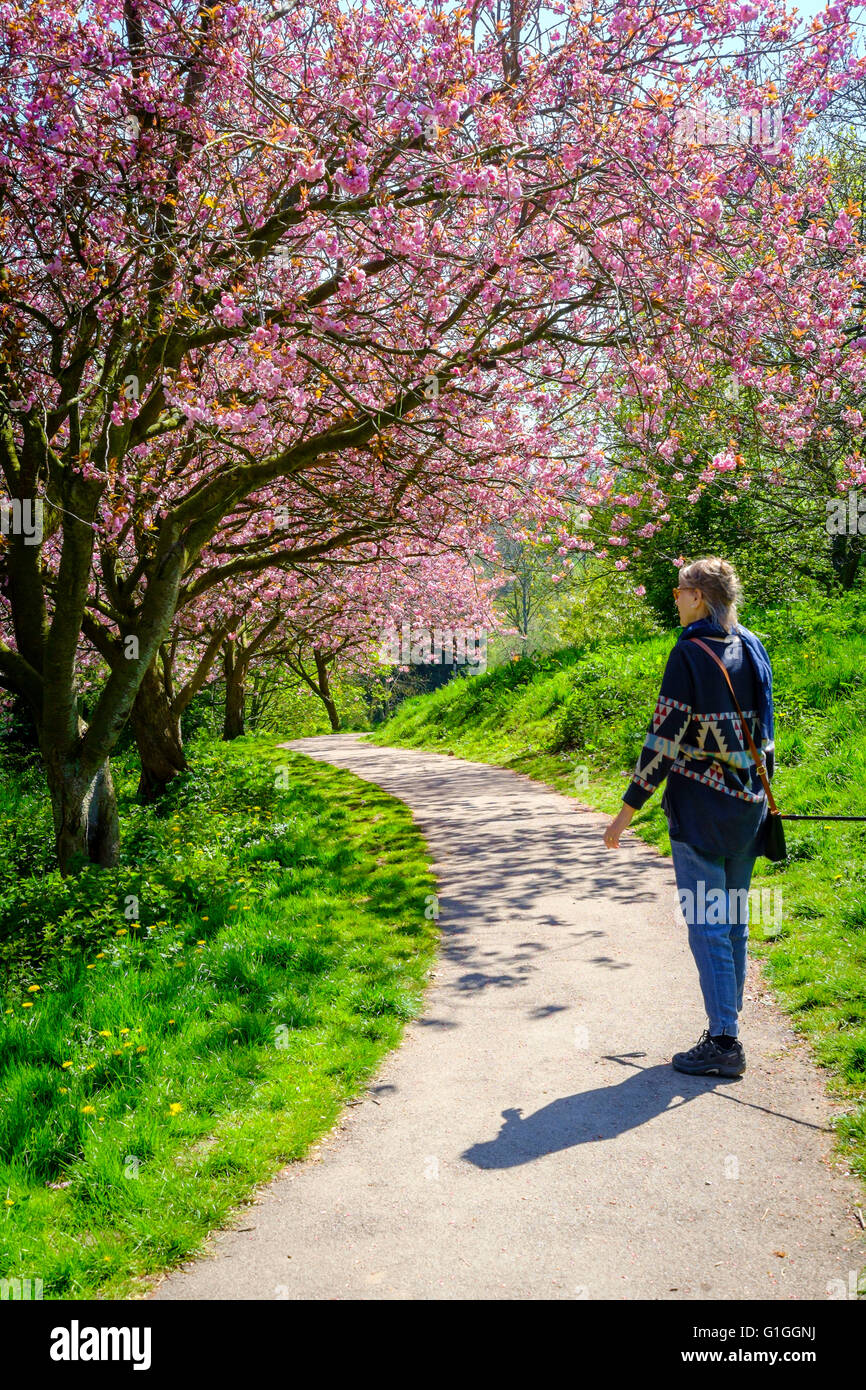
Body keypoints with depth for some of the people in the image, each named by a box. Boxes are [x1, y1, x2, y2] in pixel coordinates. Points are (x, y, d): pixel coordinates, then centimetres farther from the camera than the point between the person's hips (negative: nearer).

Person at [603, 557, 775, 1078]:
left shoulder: (690, 654, -14)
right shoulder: (753, 649, 7)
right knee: (734, 919, 14)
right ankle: (727, 1026, 23)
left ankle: (724, 1042, 0)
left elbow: (665, 739, -15)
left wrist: (628, 810, -9)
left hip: (700, 805, -7)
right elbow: (763, 729, 12)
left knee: (706, 923, -2)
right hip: (748, 803, 7)